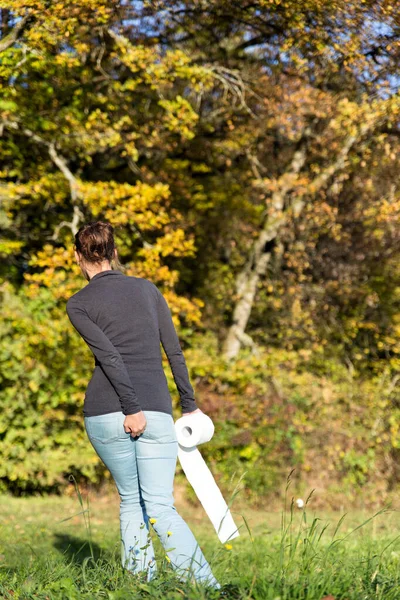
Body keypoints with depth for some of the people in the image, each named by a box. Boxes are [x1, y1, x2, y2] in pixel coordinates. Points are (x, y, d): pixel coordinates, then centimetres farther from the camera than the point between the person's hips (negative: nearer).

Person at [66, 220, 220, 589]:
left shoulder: (78, 304, 4)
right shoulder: (147, 288, 13)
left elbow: (109, 356, -10)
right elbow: (174, 351, 10)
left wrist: (131, 409, -14)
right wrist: (189, 404, 15)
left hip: (106, 412, -1)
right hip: (157, 410, 1)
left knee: (130, 500, 17)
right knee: (161, 506, -1)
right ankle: (206, 585, -20)